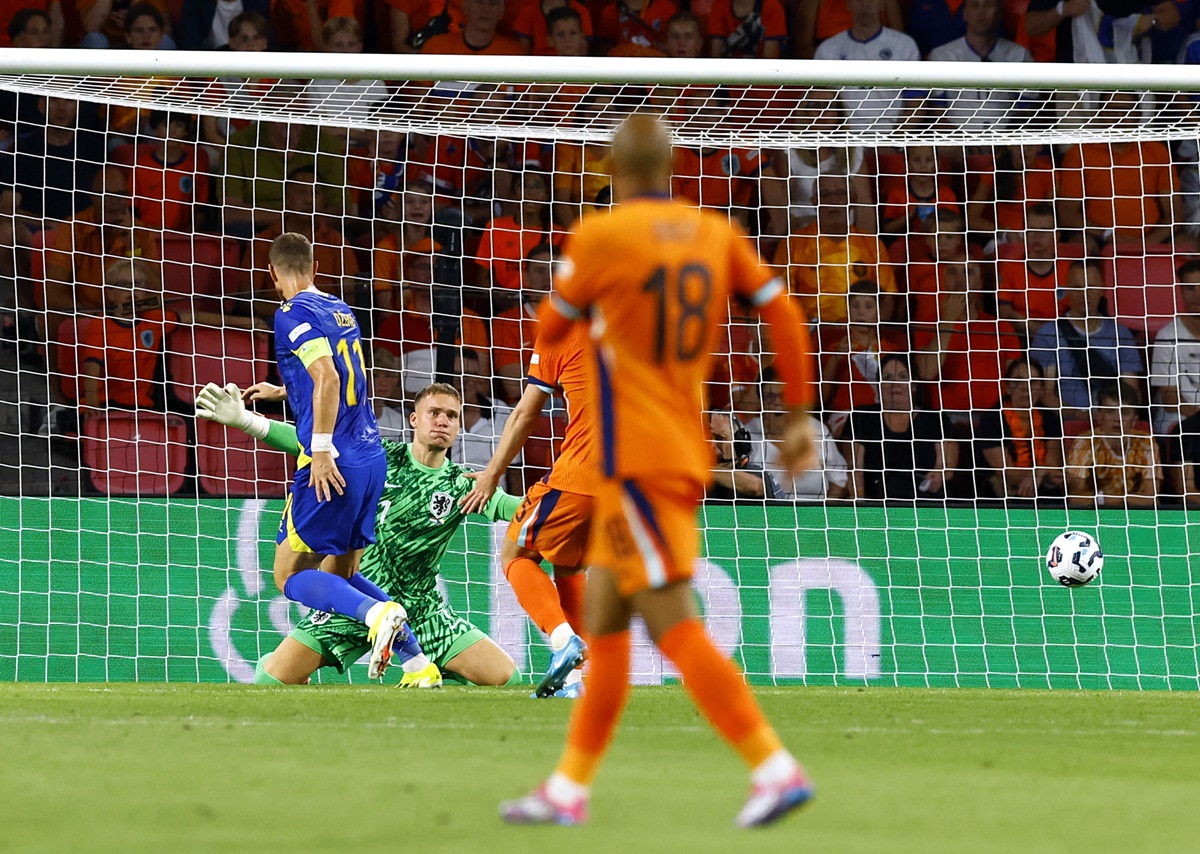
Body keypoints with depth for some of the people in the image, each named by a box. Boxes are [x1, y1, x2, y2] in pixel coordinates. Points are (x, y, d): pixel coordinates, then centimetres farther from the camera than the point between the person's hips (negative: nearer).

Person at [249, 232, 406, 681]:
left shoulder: (294, 313, -8)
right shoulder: (341, 310, 17)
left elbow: (328, 378, -21)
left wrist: (321, 450, -22)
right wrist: (282, 391, 45)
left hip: (334, 464, -8)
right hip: (371, 457, 8)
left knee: (290, 576, -1)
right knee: (340, 574, 16)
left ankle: (377, 613, -25)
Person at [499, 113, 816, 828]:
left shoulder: (599, 238, -10)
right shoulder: (717, 234, 6)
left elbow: (551, 331, 4)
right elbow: (783, 312, 3)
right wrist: (801, 416, 9)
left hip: (637, 463, -7)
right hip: (686, 457, 8)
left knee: (677, 630, -11)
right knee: (604, 626, 15)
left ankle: (776, 768, -19)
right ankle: (570, 788, 20)